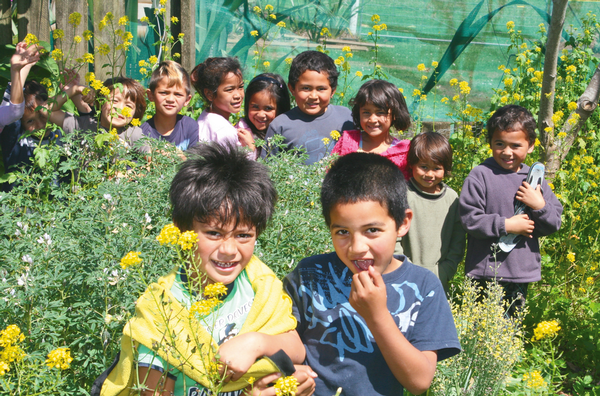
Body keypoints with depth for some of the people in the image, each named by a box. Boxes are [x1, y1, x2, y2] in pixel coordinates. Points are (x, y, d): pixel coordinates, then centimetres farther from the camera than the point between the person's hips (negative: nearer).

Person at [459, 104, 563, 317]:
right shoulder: (480, 176, -7)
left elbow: (554, 225, 8)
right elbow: (469, 219, -13)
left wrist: (539, 206, -11)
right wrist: (506, 225, -16)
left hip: (523, 272, 5)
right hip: (486, 273, -5)